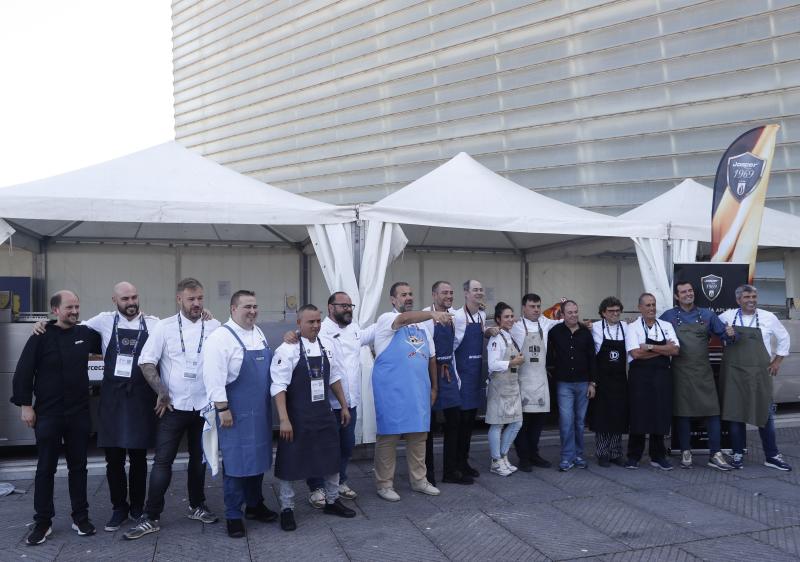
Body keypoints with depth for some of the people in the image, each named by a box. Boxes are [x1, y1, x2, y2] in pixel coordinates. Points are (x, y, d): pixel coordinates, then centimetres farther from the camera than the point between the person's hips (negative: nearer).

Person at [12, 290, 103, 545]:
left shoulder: (86, 333, 3)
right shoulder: (41, 337, -7)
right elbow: (23, 371, -6)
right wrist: (25, 404, -9)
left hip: (79, 413, 3)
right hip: (48, 414, -3)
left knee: (78, 466, 10)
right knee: (46, 468, 6)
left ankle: (80, 517, 21)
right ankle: (43, 522, 18)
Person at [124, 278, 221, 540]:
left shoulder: (215, 327, -1)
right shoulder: (164, 327, -5)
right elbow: (146, 363, -5)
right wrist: (162, 393, -9)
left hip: (204, 406, 2)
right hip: (173, 407, -2)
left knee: (199, 458, 16)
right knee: (162, 461, 0)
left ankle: (197, 506, 32)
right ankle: (151, 518, 10)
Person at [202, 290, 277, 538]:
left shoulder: (259, 334, 9)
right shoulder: (221, 337, -15)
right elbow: (214, 376, -19)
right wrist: (222, 409, -19)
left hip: (260, 410, 7)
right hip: (236, 412, -7)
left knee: (258, 458, 16)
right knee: (236, 462, 2)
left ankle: (255, 505, 33)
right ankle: (233, 516, 16)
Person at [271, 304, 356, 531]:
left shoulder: (326, 347, 4)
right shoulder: (287, 350, -14)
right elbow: (279, 386, -17)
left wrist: (344, 406, 15)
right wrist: (284, 420, -22)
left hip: (325, 415, 6)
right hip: (297, 418, -6)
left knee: (332, 458, 15)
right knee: (290, 463, 5)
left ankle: (332, 501, 35)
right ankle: (287, 509, 24)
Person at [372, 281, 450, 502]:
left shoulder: (421, 325, 16)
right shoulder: (386, 319, -5)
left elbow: (431, 357, 19)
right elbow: (404, 319, -28)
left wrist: (434, 387, 15)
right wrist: (433, 313, -44)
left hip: (419, 389, 6)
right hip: (392, 389, -6)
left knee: (418, 435, 12)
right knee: (388, 436, 1)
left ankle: (419, 480, 24)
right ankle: (384, 483, 12)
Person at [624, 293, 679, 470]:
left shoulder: (666, 326, 9)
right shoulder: (633, 328, -2)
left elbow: (675, 350, -4)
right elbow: (636, 353, -15)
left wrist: (650, 347, -12)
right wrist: (663, 349, -7)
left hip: (662, 376, 3)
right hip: (640, 377, -3)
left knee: (660, 416, 7)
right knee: (639, 416, 1)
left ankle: (658, 456, 20)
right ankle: (634, 457, 13)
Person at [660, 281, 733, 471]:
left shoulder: (707, 315, 8)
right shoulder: (668, 316, 3)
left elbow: (723, 334, 9)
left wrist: (729, 334, -10)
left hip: (703, 370, 1)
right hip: (680, 371, -1)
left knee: (712, 411, -1)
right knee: (682, 413, 6)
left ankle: (715, 455, 7)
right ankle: (686, 453, 16)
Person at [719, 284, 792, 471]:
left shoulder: (768, 317, 3)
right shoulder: (727, 316, 1)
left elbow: (783, 338, 14)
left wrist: (777, 361, 10)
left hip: (760, 373, 1)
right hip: (734, 373, 0)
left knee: (765, 414, 5)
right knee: (735, 413, 4)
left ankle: (772, 456, 16)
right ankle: (738, 454, 14)